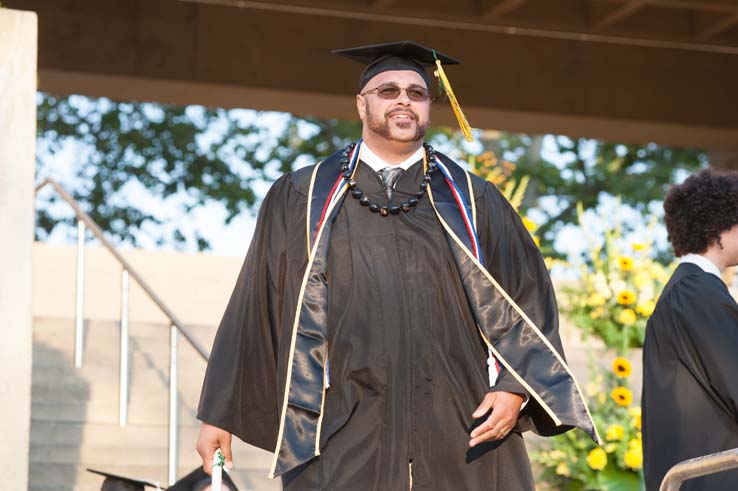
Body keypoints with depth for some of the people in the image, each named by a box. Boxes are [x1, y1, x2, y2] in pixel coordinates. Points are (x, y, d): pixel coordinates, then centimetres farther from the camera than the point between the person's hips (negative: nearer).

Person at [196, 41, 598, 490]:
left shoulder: (474, 201, 14)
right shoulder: (301, 198, 12)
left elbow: (527, 296, 8)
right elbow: (258, 304, 12)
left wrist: (514, 386, -8)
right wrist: (219, 413, 10)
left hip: (462, 437, 1)